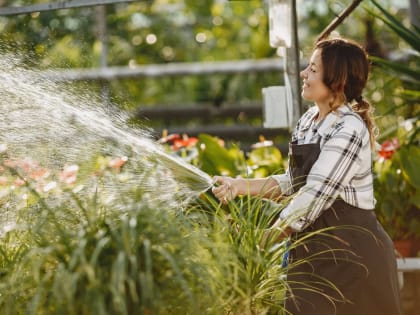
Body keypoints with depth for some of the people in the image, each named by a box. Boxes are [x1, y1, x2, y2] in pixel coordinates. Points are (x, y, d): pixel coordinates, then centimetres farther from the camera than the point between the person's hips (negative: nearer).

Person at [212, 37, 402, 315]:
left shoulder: (349, 131, -18)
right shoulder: (309, 120, 7)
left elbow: (313, 198, -22)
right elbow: (293, 183, 13)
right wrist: (240, 186, 1)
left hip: (350, 253, -8)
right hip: (313, 249, 8)